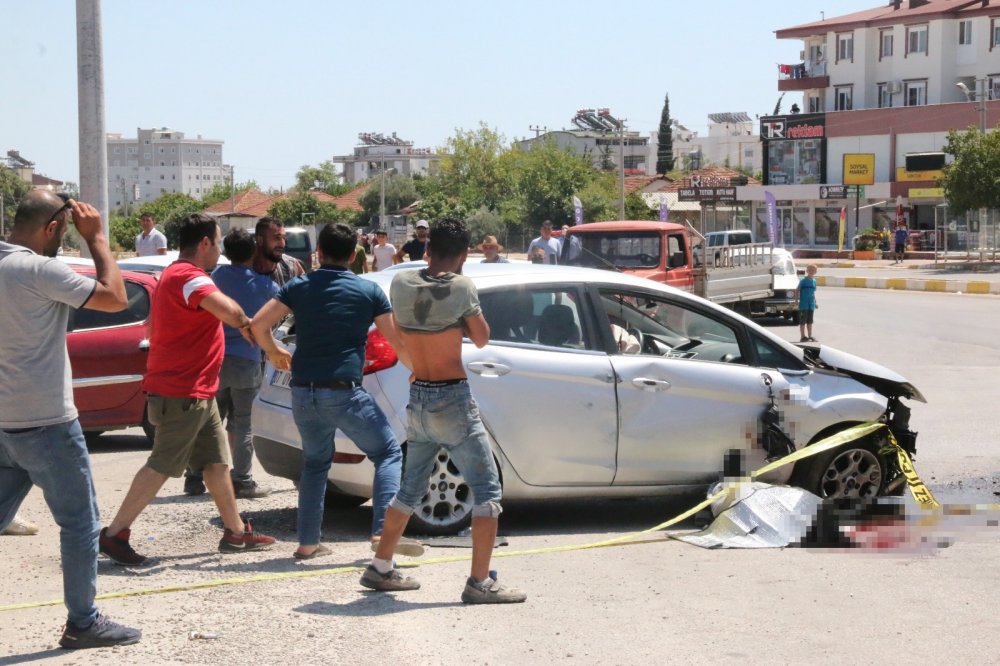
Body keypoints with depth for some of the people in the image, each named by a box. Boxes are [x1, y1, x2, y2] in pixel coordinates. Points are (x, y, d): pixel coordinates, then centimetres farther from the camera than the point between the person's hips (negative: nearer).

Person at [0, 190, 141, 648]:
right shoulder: (38, 270, -19)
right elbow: (114, 298, -18)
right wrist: (96, 237, -10)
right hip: (46, 424, -8)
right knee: (80, 524, 4)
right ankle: (82, 623, 10)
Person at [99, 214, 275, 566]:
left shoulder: (175, 275, 16)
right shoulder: (189, 276, -19)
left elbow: (151, 326, 25)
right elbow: (229, 311, -35)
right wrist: (246, 323, -13)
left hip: (196, 393, 11)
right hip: (182, 395, -11)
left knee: (216, 462, 14)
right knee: (162, 466, -6)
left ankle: (236, 532, 20)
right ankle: (114, 534, -1)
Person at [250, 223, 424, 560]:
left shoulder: (299, 287, 7)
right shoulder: (369, 291, 2)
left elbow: (257, 325, 1)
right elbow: (398, 343, 3)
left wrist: (274, 352, 21)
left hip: (303, 393, 4)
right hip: (344, 392, -4)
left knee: (315, 462, 21)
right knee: (388, 453, 7)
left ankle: (307, 542, 17)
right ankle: (383, 531, -8)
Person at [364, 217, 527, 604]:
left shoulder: (400, 284, 1)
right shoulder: (461, 287, -14)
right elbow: (481, 339, -2)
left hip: (417, 399, 6)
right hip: (452, 401, -6)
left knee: (410, 488, 21)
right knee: (487, 490, 0)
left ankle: (380, 569, 28)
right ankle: (480, 583, -5)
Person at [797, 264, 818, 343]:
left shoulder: (814, 281, 9)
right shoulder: (803, 281, -9)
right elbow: (797, 290, -7)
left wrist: (815, 302, 17)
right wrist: (797, 300, -14)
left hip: (811, 305, 6)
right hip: (803, 305, -6)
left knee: (810, 321, 11)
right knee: (803, 321, 0)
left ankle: (810, 336, 17)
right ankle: (803, 336, 3)